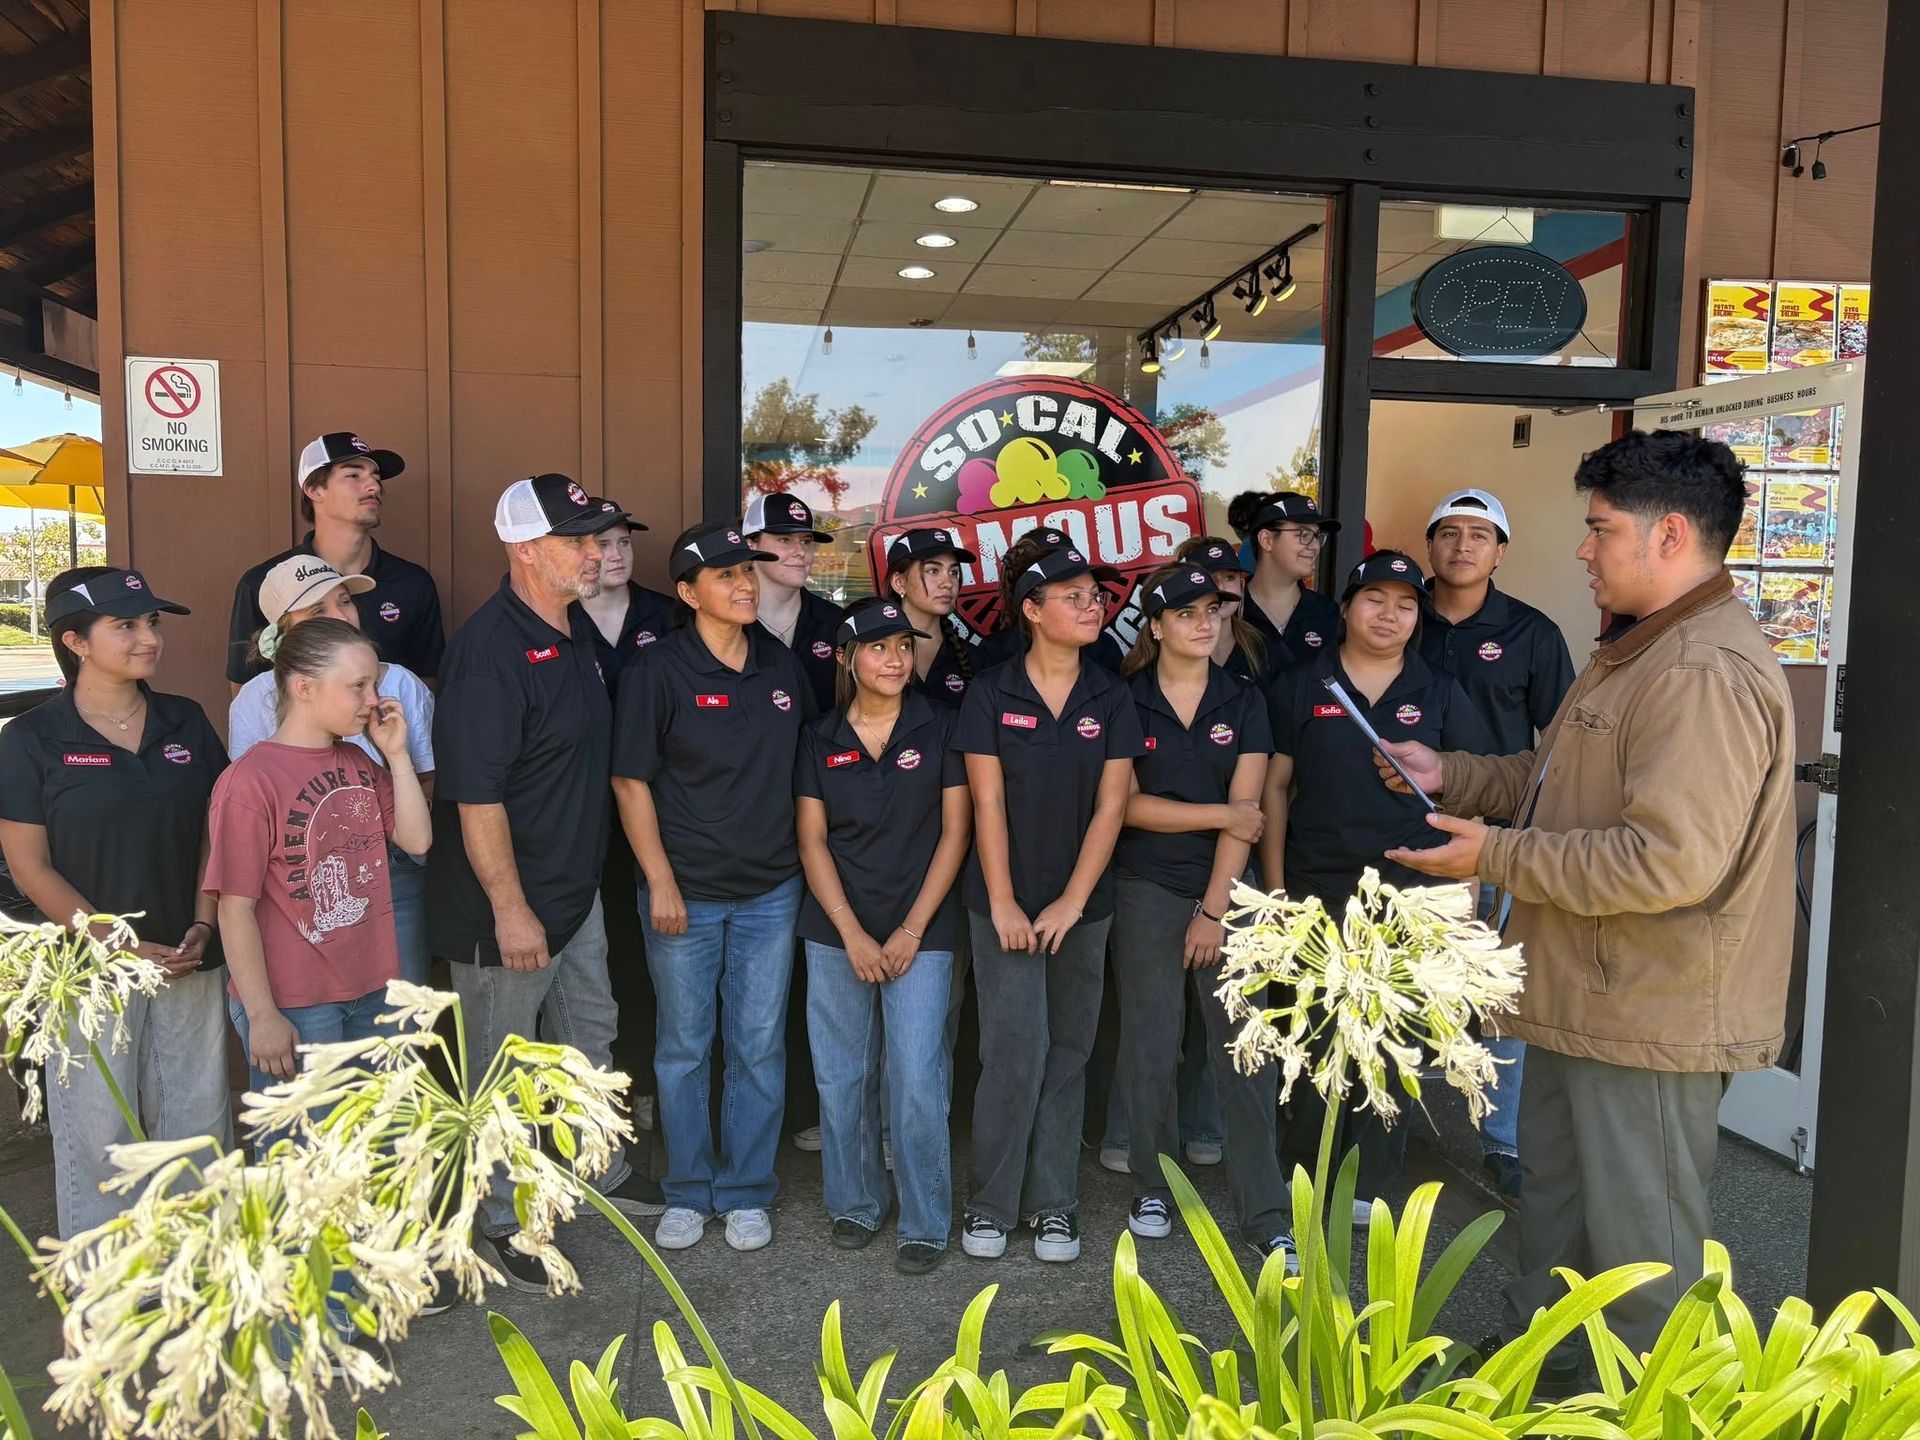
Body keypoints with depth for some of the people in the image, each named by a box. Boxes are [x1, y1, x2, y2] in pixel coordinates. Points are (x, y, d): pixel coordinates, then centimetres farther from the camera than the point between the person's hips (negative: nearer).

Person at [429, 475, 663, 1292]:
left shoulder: (578, 630, 5)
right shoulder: (489, 649, -23)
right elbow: (475, 795, -25)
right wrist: (510, 908, -23)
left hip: (576, 889, 9)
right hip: (506, 904, -9)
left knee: (590, 1034, 24)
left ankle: (602, 1170, 45)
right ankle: (503, 1222, 27)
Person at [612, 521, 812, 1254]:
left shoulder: (783, 665, 4)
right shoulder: (659, 670, -8)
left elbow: (809, 765, 12)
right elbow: (631, 782, -8)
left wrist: (809, 858, 9)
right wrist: (660, 881, -11)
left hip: (771, 890, 3)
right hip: (685, 891, -3)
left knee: (760, 1048, 9)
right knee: (683, 1047, 10)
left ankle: (746, 1192, 25)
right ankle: (688, 1192, 27)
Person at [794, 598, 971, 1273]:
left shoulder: (939, 727, -1)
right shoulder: (820, 738, 4)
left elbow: (955, 831, -2)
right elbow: (812, 841, 2)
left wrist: (912, 928, -7)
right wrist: (853, 933, -7)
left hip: (920, 932, -2)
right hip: (836, 932, 2)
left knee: (917, 1080, -4)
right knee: (841, 1077, 9)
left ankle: (926, 1223, 11)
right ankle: (854, 1204, 27)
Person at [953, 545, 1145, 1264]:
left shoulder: (1111, 698, 1)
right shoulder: (990, 693, -5)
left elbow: (1111, 804, -2)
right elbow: (987, 802, -7)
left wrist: (1072, 902, -8)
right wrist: (1003, 904, -10)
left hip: (1083, 903, 3)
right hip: (1006, 902, -2)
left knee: (1067, 1055, 9)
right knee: (1015, 1053, -5)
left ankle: (1054, 1204, 22)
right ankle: (991, 1202, 14)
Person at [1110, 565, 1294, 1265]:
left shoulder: (1244, 701, 5)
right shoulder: (1124, 702, 0)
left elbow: (1246, 810, -2)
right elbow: (1127, 805, -7)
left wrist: (1215, 909, -9)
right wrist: (1223, 814, -8)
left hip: (1228, 889, 1)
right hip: (1147, 891, -1)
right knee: (1151, 1044, 2)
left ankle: (1266, 1214, 8)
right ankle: (1153, 1191, 20)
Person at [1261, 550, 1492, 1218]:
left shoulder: (1440, 693, 5)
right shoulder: (1300, 687, 2)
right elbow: (1276, 788, 4)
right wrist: (1275, 890, -1)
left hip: (1411, 894, 1)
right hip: (1317, 891, -1)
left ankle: (1372, 1181, 24)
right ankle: (1296, 1173, 24)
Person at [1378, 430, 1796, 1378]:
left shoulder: (1707, 675, -24)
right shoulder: (1639, 651, 13)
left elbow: (1670, 861, -31)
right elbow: (1560, 776, 21)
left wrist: (1497, 858, -23)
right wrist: (1451, 775, 9)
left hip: (1650, 1016, -11)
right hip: (1588, 997, 11)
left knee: (1641, 1242, 6)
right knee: (1551, 1193, 25)